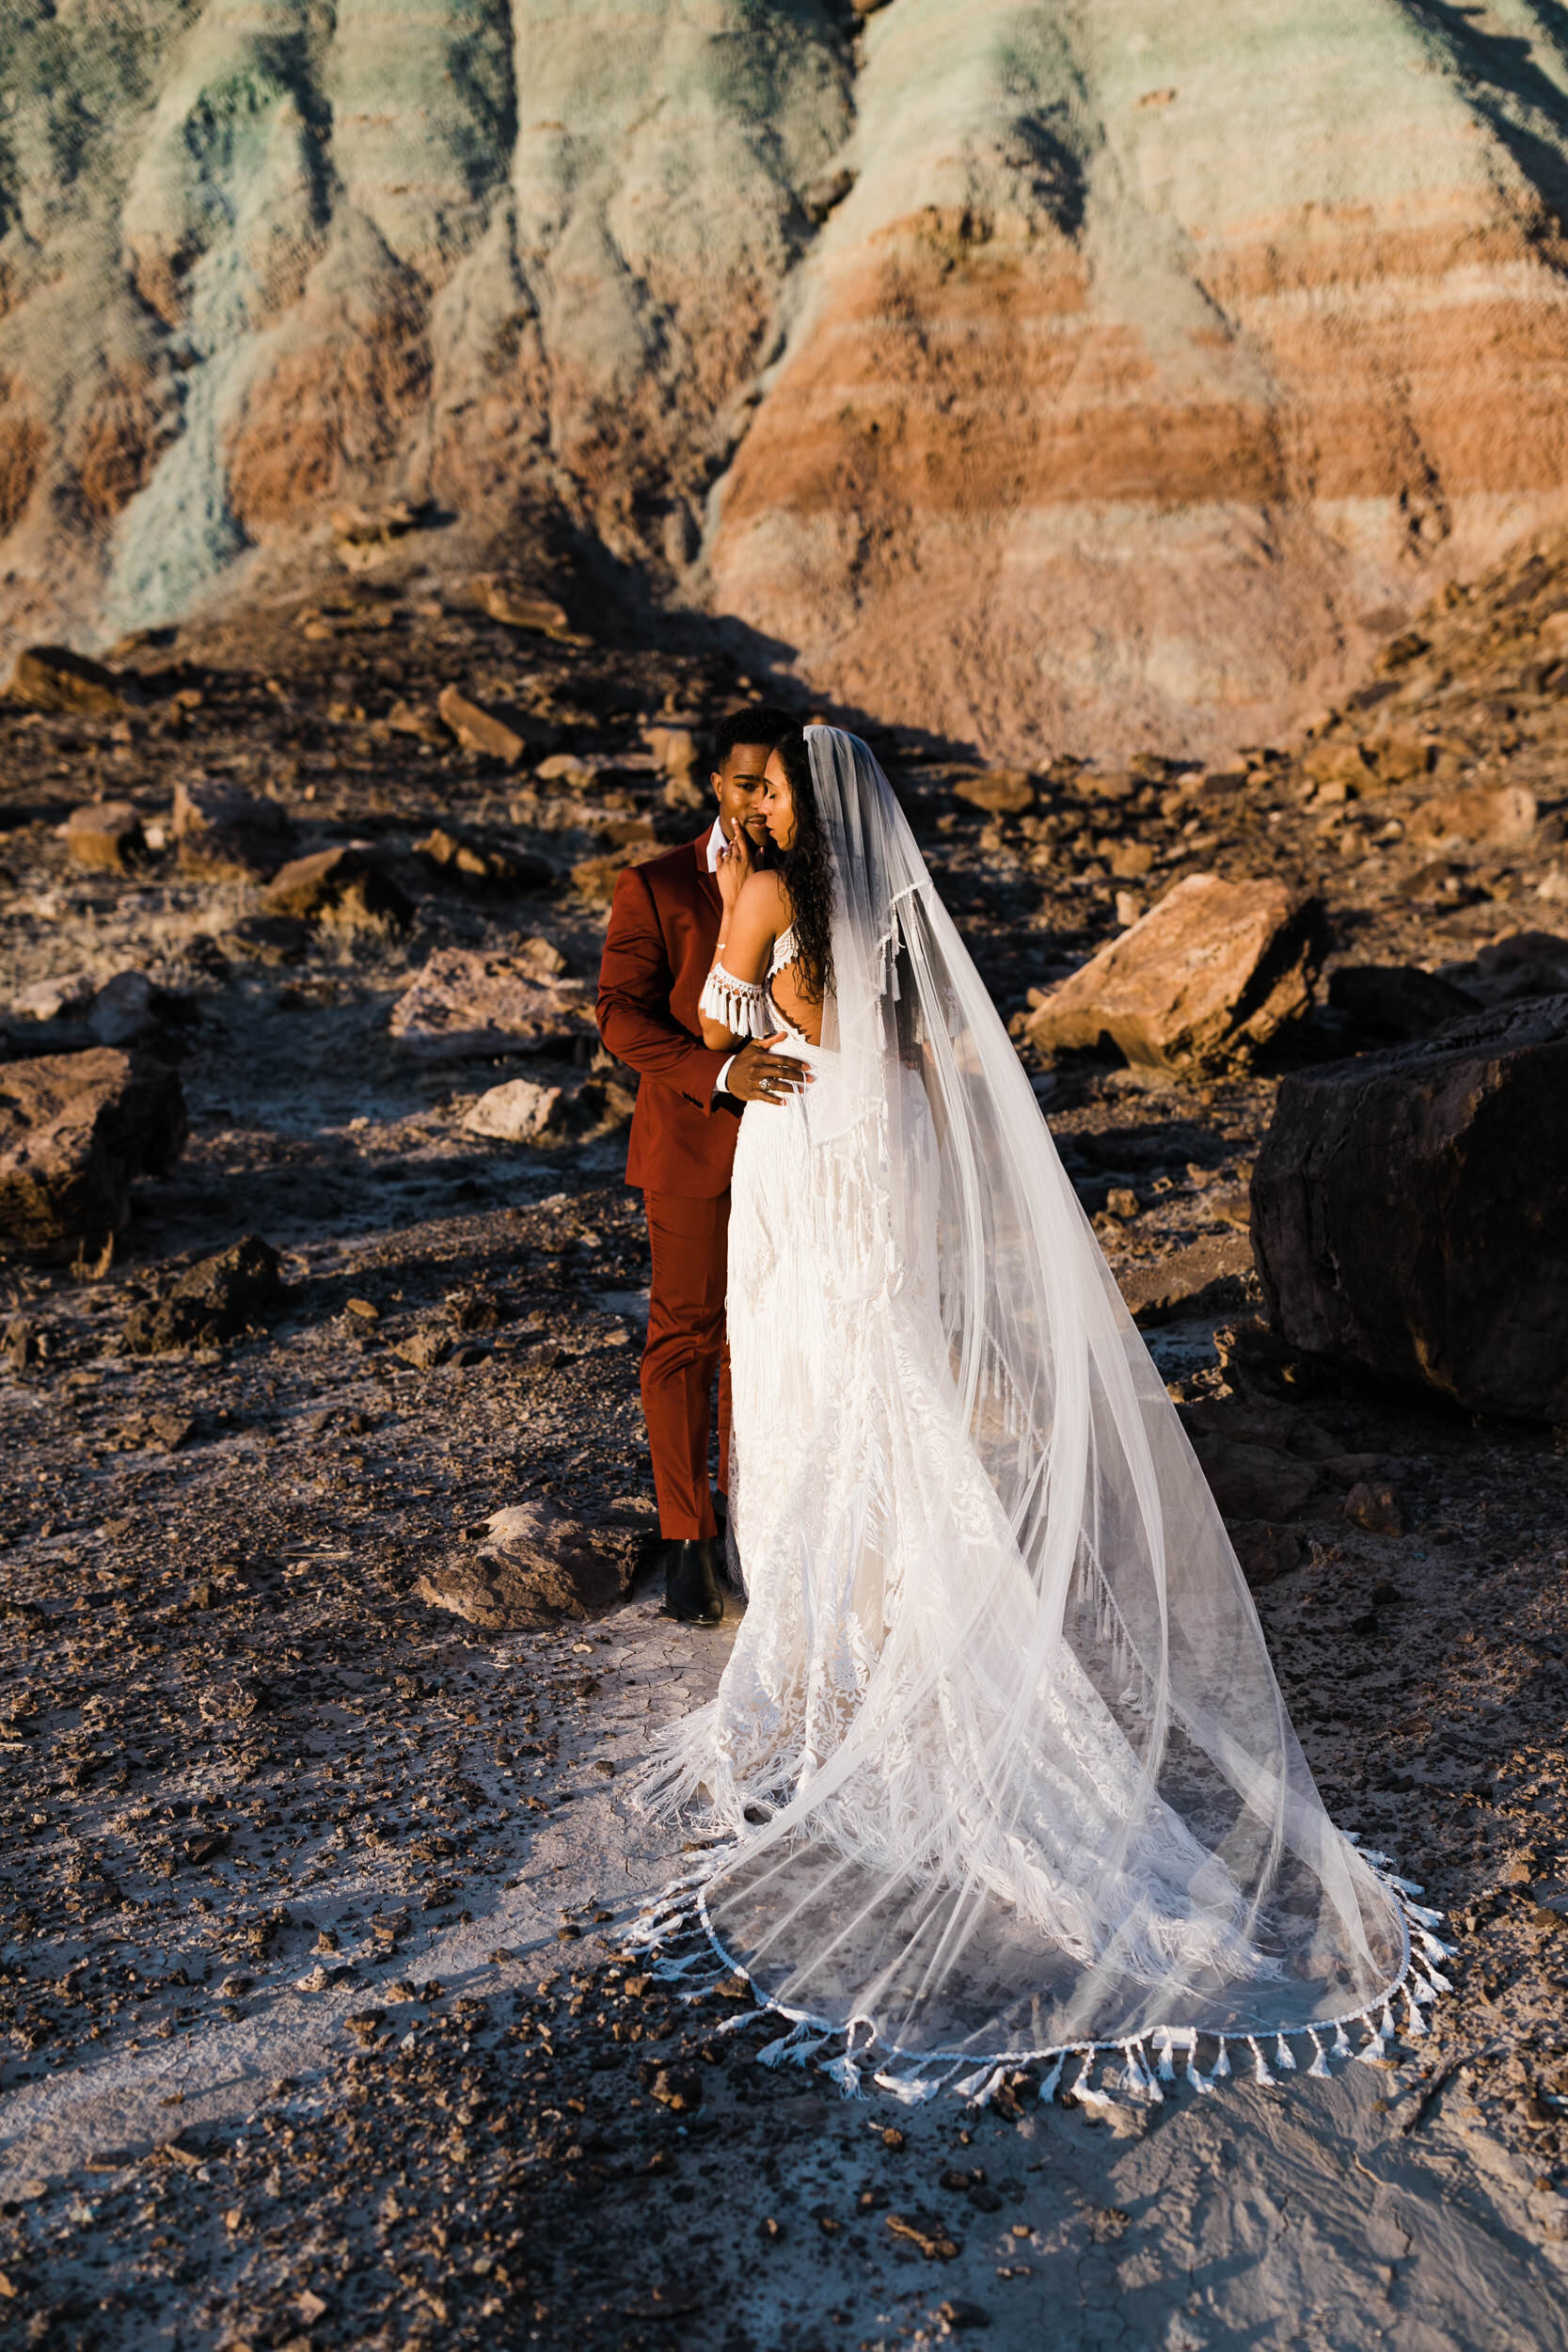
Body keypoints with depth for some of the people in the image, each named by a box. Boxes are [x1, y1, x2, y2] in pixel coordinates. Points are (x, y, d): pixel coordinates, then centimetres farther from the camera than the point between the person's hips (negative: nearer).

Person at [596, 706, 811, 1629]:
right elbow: (622, 1015, -13)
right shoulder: (657, 889, -6)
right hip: (695, 1146, -3)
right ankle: (690, 1541, 16)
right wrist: (720, 1072, -28)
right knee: (687, 1335, 5)